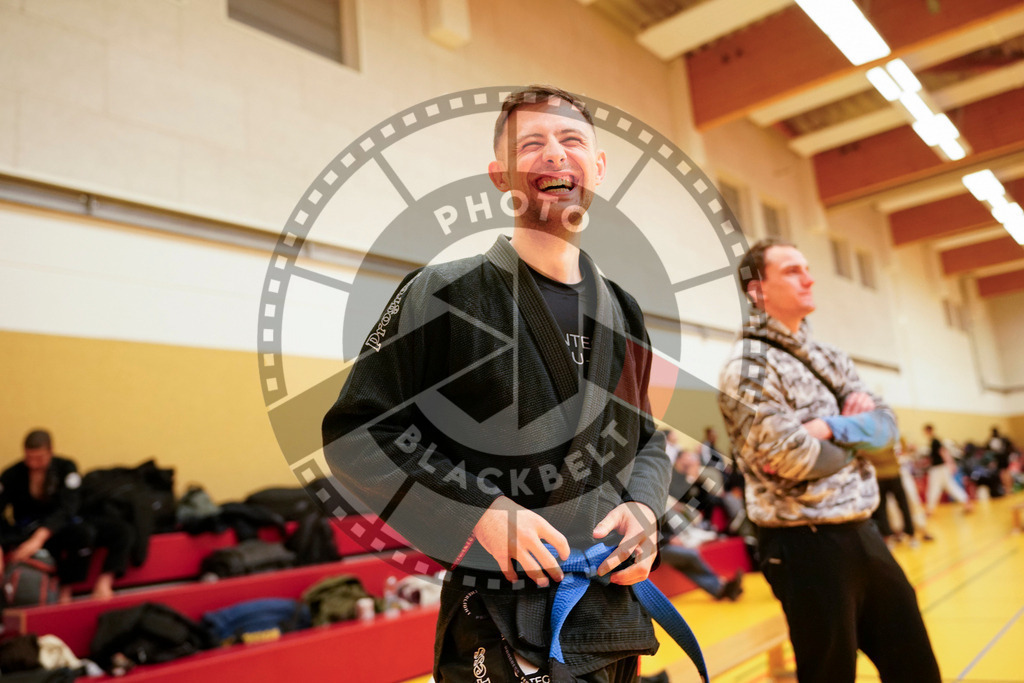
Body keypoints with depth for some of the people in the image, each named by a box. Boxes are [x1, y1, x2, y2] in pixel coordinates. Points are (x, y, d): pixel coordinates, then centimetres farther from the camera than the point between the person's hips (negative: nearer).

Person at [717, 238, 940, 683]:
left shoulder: (828, 357, 12)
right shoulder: (748, 365, -15)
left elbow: (885, 425, 6)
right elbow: (790, 459, -23)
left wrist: (830, 428, -14)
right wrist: (856, 433, -4)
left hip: (861, 532, 8)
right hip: (807, 545, -8)